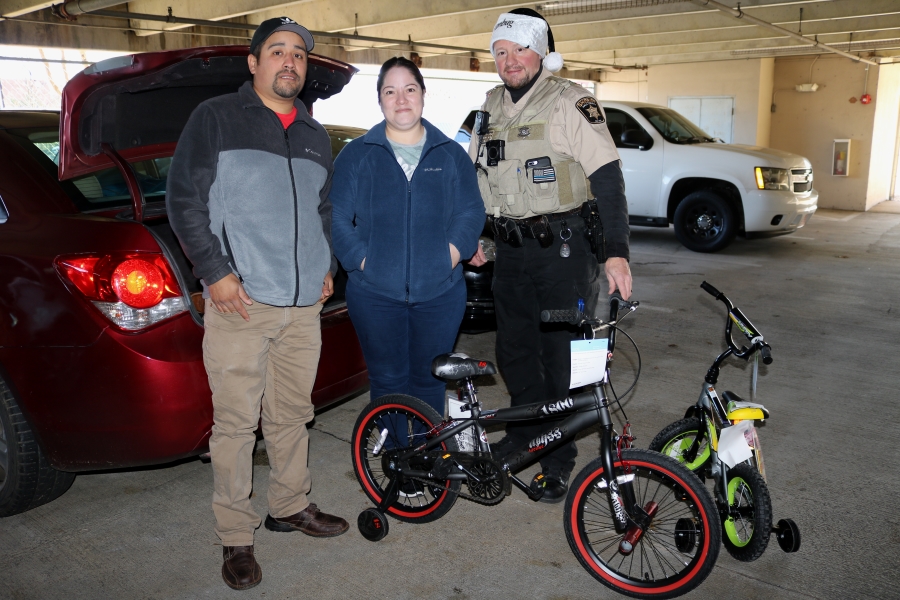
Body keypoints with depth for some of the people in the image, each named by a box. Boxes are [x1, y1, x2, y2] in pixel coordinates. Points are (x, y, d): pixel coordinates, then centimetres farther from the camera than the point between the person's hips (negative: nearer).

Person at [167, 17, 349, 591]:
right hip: (240, 301, -5)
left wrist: (328, 267, 13)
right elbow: (184, 199, -3)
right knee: (236, 423, 0)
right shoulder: (216, 118, 2)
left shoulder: (315, 134, 18)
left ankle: (291, 506, 32)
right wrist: (215, 272, -10)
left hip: (305, 304, 5)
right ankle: (236, 537, 14)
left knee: (292, 414, 15)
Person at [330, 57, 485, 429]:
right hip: (375, 294, -1)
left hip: (440, 293, 1)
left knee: (429, 380, 10)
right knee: (388, 381, 7)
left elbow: (471, 212, 2)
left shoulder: (451, 154, 8)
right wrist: (364, 262, -12)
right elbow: (337, 217, -1)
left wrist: (448, 257, -11)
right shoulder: (356, 155, 4)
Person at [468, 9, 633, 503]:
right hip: (511, 251, 6)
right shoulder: (490, 108, 10)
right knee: (513, 350, 14)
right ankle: (524, 433, 34)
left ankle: (559, 460, 16)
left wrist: (616, 252, -21)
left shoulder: (570, 102, -10)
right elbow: (473, 174, 22)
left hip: (564, 248, -6)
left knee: (563, 356, 1)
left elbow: (608, 177, -15)